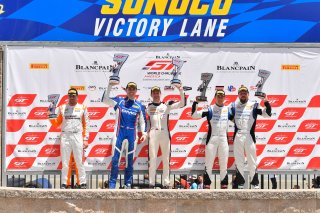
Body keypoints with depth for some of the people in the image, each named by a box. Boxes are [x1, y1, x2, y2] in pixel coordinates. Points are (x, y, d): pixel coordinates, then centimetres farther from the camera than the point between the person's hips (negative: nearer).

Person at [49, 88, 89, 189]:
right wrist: (51, 117, -7)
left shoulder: (82, 108, 7)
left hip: (78, 136, -1)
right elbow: (57, 124, 11)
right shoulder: (62, 108, 10)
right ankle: (64, 183, 7)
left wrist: (85, 139, -2)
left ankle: (83, 183, 3)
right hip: (65, 136, 1)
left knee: (79, 162, -2)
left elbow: (86, 125, 5)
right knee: (65, 163, 2)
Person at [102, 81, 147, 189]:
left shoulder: (139, 106, 7)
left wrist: (144, 133, 0)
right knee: (115, 158, -5)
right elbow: (105, 99, -4)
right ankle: (112, 183, -2)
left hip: (132, 134, 1)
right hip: (119, 133, -1)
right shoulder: (119, 101, 5)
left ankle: (128, 184, 13)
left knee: (130, 160, 6)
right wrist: (110, 86, -9)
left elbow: (142, 121, 11)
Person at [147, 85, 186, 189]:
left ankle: (166, 183, 4)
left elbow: (182, 104, 3)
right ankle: (151, 183, -2)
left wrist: (181, 91, -8)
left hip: (165, 134, 1)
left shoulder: (166, 105, 12)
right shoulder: (148, 107, 12)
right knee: (152, 158, -5)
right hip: (153, 134, -1)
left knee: (166, 159, 1)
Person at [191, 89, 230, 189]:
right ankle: (207, 185, -1)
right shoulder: (209, 109, 1)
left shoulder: (228, 109, 10)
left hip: (223, 139, 3)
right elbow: (194, 115, -8)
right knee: (209, 164, -4)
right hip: (212, 139, -3)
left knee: (224, 165, 6)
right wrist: (195, 102, -18)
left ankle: (224, 186, 12)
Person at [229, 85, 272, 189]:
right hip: (237, 137, 1)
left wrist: (266, 102, -12)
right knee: (238, 161, 4)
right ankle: (240, 183, 11)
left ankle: (255, 184, 4)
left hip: (250, 136, -1)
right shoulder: (234, 105, 12)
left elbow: (267, 114, 1)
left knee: (252, 161, -1)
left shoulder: (254, 105, 8)